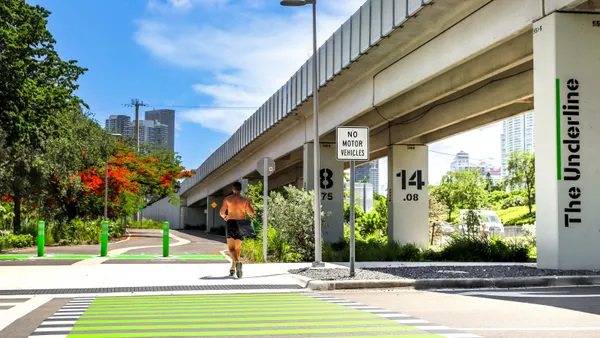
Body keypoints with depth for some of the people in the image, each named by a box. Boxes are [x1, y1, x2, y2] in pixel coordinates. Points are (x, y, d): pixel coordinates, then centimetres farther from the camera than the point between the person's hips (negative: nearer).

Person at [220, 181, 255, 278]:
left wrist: (225, 217, 22)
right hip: (241, 224, 2)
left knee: (231, 248, -5)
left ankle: (237, 262, -34)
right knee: (237, 248, 16)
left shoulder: (227, 199, -1)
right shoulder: (245, 200, 1)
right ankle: (233, 268, 23)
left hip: (231, 223, -2)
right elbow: (251, 213, -6)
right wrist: (247, 211, 17)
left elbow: (222, 212, 0)